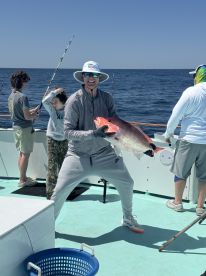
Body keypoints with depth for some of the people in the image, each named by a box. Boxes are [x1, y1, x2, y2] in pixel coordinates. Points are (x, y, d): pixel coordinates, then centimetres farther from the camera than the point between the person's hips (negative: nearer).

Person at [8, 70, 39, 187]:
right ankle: (23, 180, 8)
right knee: (25, 154, 1)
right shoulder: (23, 97, -21)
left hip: (16, 126, 9)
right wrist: (34, 115, -1)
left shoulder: (11, 96, 6)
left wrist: (33, 111, 13)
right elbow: (27, 116, -22)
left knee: (22, 153, 17)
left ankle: (23, 177, 26)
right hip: (25, 128, -9)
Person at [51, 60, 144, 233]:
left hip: (104, 153, 3)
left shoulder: (107, 98, -3)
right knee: (60, 191, -7)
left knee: (127, 184, 4)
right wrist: (92, 133, -30)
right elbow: (68, 131, -18)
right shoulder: (74, 100, -14)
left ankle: (128, 220, 29)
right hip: (78, 155, -3)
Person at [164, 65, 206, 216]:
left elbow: (176, 115, -9)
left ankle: (177, 202, 24)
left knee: (181, 172, 12)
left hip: (190, 139, -4)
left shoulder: (191, 92, -11)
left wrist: (168, 134, 3)